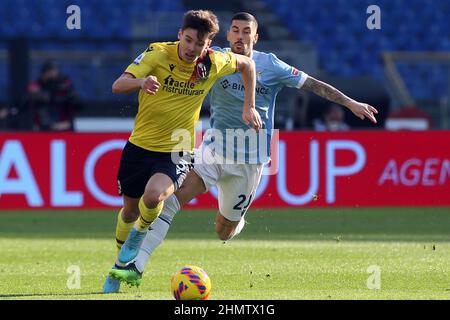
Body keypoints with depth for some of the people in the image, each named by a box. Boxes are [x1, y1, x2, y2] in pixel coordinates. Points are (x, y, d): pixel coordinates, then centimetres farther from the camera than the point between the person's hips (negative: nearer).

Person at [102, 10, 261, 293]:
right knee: (130, 209, 14)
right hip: (140, 145, 1)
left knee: (154, 196, -30)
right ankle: (120, 266, 41)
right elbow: (118, 86, -25)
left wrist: (249, 107, 7)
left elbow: (247, 64, 12)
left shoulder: (213, 64, -10)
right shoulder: (158, 53, -15)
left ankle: (140, 232, 5)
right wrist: (141, 82, -47)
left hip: (176, 152, -1)